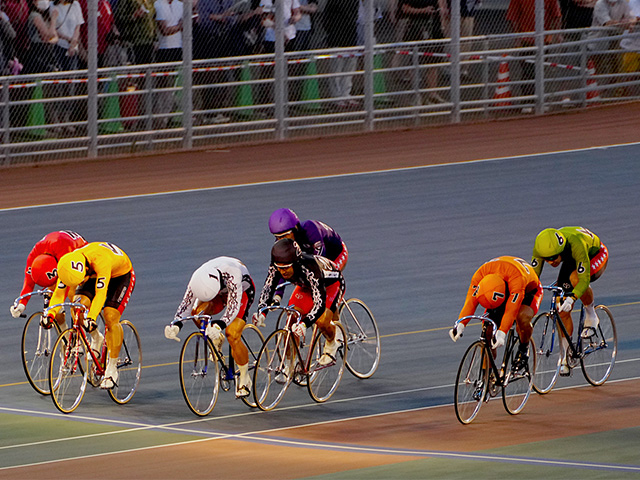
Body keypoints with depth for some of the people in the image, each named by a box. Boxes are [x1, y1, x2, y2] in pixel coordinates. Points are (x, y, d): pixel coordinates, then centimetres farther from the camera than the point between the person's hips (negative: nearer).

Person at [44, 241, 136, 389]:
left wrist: (91, 318, -60)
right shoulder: (69, 265, -27)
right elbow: (59, 292, -23)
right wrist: (50, 314, -36)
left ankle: (112, 369, -9)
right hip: (94, 275, 5)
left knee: (111, 317, -21)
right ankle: (96, 339, 7)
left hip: (121, 274, -5)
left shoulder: (100, 261, -44)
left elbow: (100, 294, -50)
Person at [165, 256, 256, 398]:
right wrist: (176, 324, -43)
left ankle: (244, 379, -2)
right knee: (197, 312, -25)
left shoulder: (232, 275, -44)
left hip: (243, 291, -5)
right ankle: (216, 339, 5)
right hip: (221, 291, 5)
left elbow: (233, 307, -45)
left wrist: (219, 325, -61)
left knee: (232, 336, -23)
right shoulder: (197, 279, -30)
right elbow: (187, 302, -25)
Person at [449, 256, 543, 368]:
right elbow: (470, 301, -35)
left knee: (523, 318, -36)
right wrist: (460, 325, -49)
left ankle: (523, 349, -6)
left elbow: (511, 310, -50)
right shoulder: (480, 274, -32)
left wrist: (501, 333, -60)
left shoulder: (517, 277, -44)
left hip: (528, 290, -4)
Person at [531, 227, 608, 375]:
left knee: (575, 278, -39)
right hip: (571, 262, 5)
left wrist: (572, 297, -60)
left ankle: (591, 316, -12)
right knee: (562, 312, -7)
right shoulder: (541, 246, -28)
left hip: (596, 256, -5)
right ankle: (565, 359, 6)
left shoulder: (576, 243, -43)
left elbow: (584, 279, -45)